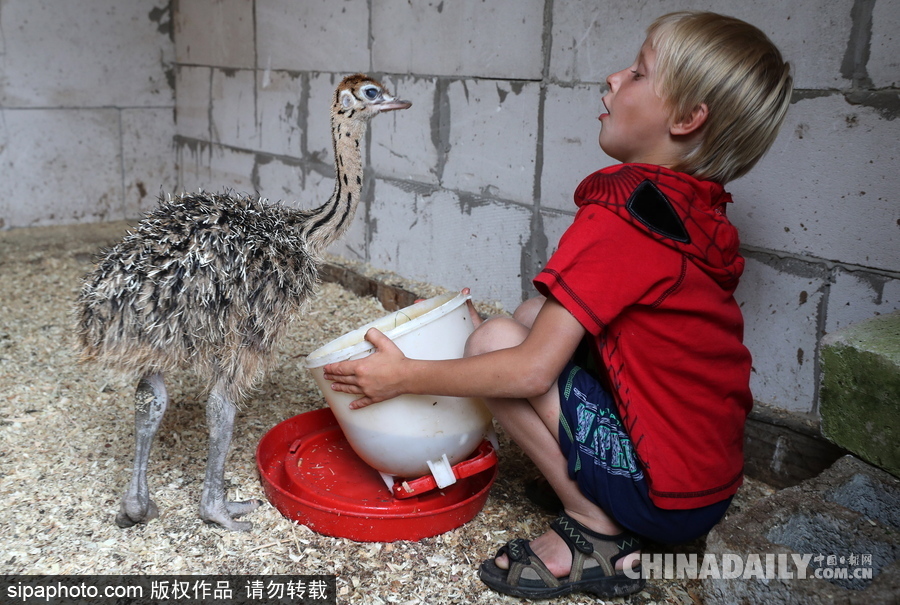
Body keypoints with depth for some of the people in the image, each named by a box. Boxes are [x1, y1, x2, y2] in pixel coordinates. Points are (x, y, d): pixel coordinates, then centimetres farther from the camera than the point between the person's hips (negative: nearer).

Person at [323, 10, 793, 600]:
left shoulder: (619, 216, -23)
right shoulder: (702, 212, 3)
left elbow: (533, 370, -23)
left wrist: (405, 376, -14)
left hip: (667, 495, -9)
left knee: (492, 340, -13)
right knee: (530, 316, 10)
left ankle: (598, 535, -2)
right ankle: (607, 515, 10)